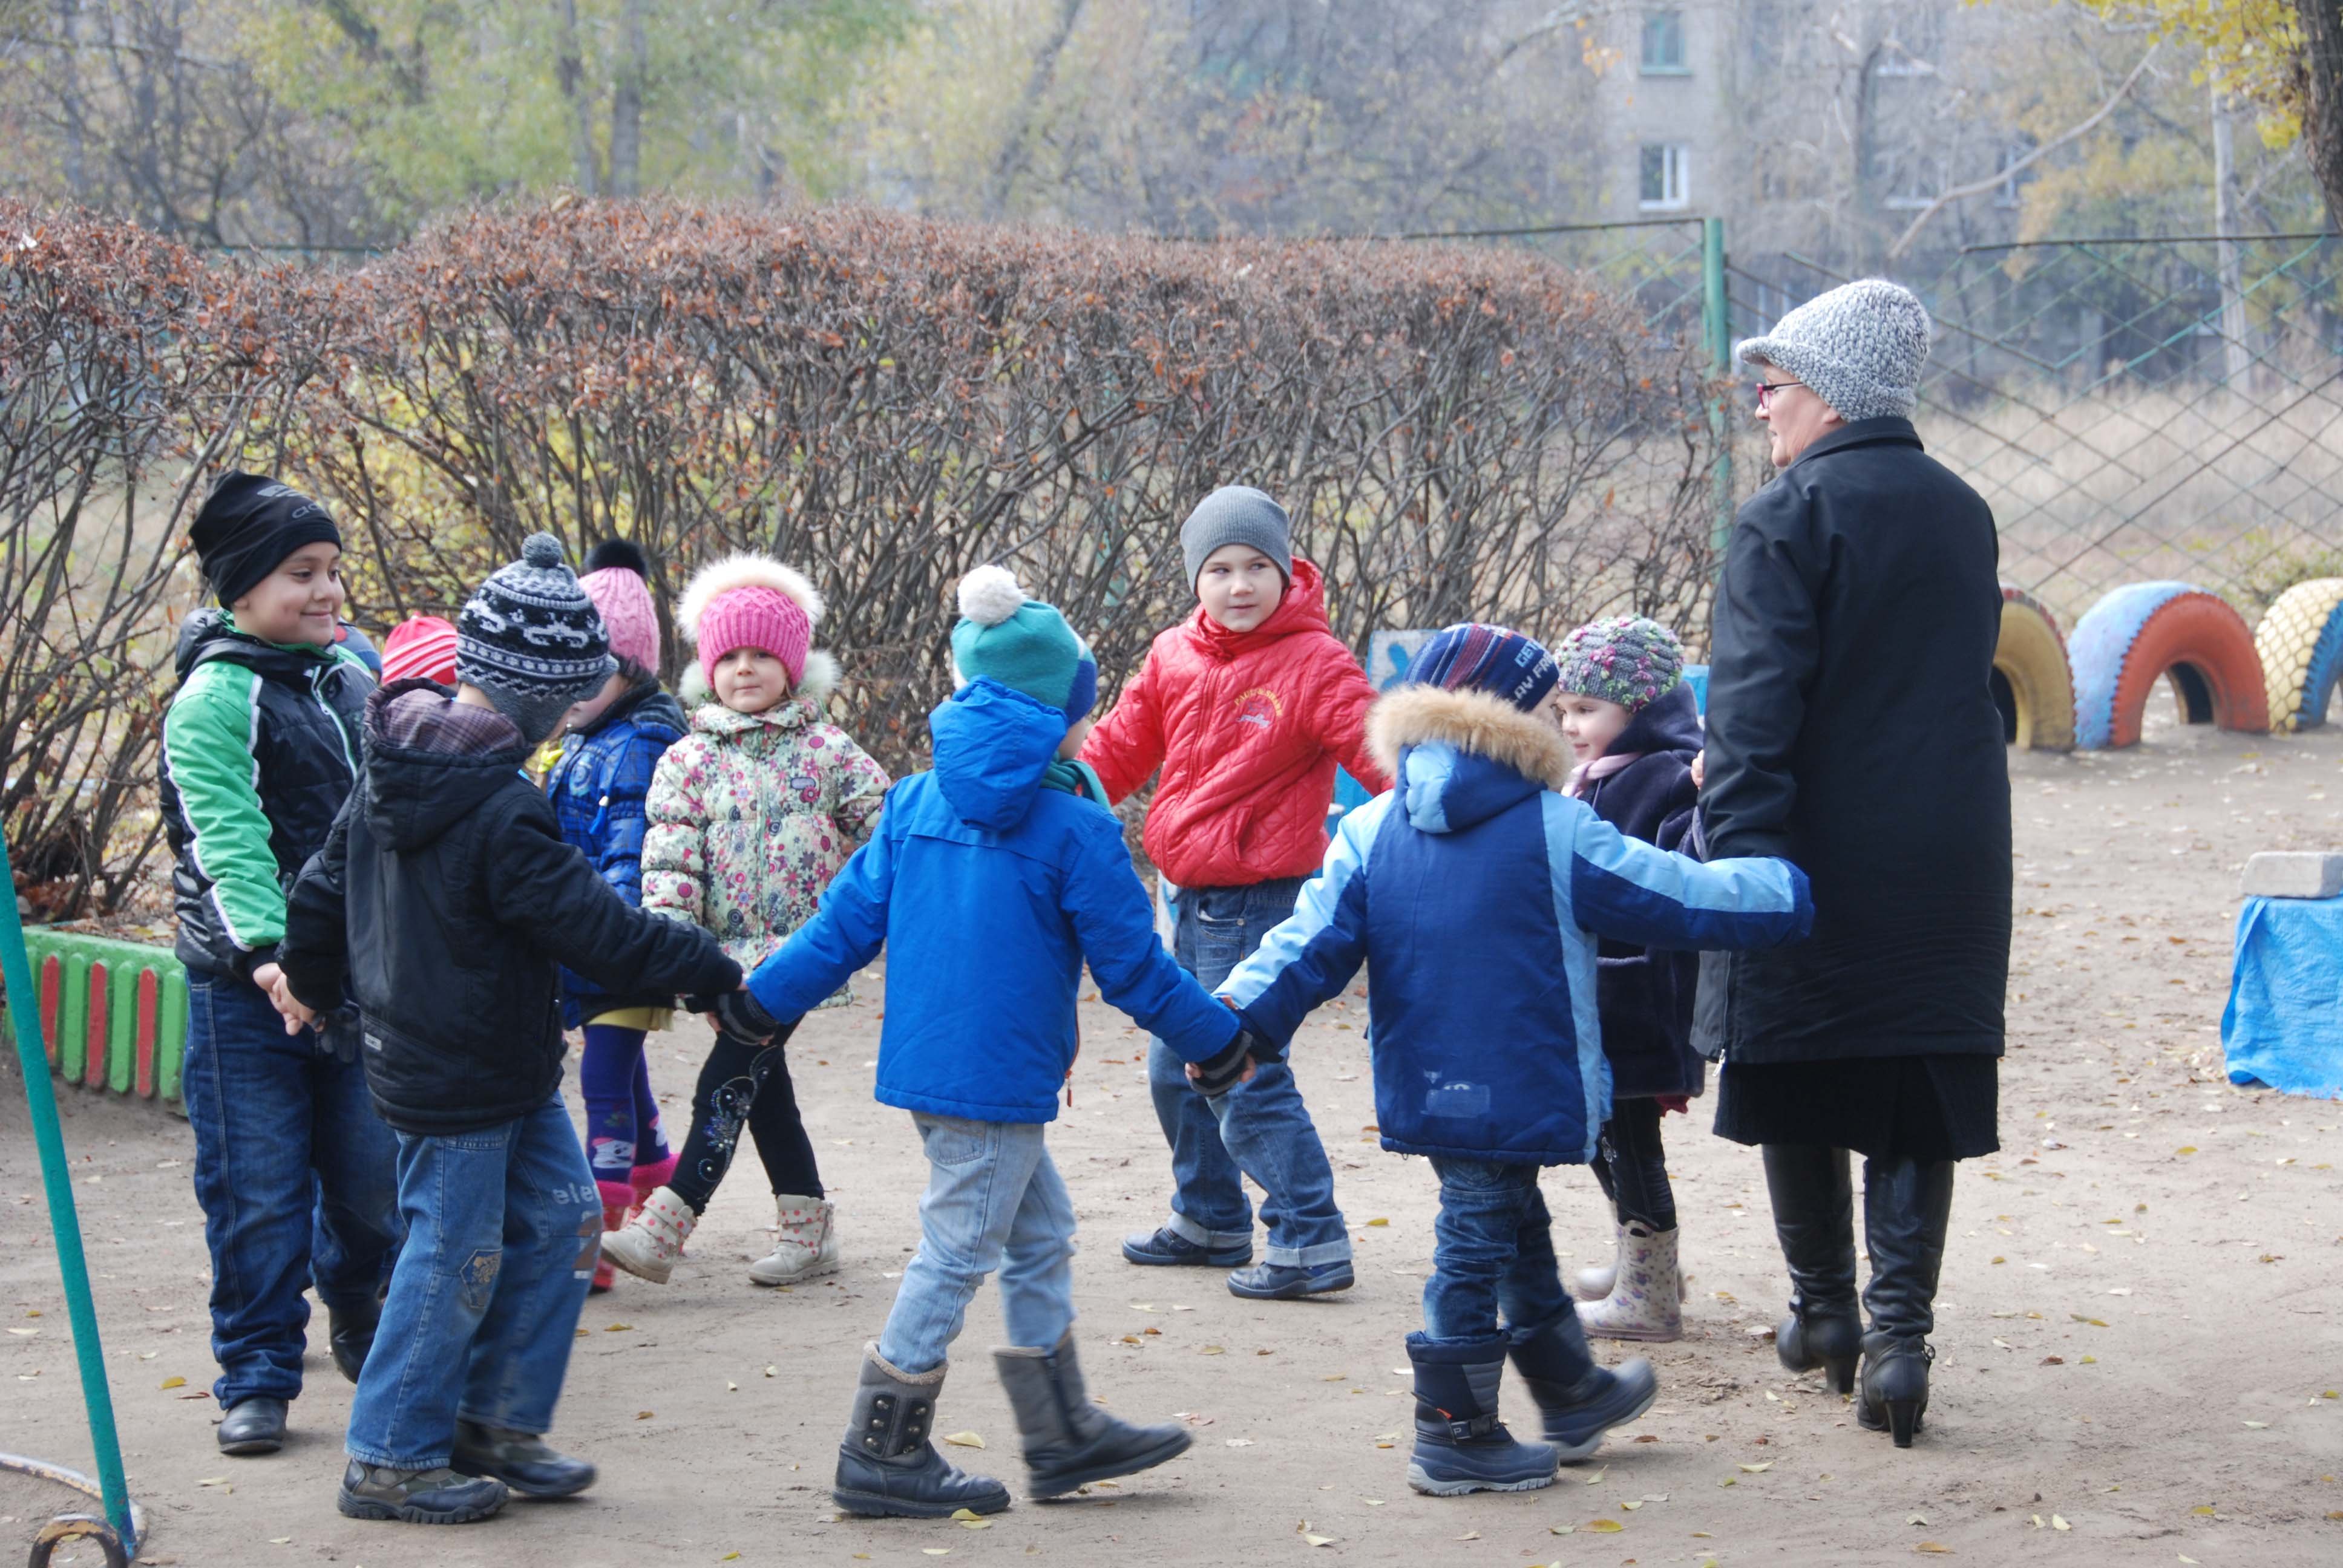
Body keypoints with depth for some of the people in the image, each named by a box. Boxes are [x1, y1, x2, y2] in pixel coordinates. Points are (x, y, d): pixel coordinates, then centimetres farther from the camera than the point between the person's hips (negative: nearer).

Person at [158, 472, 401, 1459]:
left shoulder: (353, 675, 11)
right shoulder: (213, 699, -11)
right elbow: (228, 842, -22)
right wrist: (269, 951, -34)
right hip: (248, 984, -6)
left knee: (375, 1174, 9)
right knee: (258, 1191, -2)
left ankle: (360, 1322, 37)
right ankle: (256, 1380, 10)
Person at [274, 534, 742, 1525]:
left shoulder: (393, 772, 4)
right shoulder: (499, 811, -26)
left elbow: (326, 884, 16)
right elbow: (600, 934, -24)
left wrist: (310, 978, 33)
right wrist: (719, 974, -15)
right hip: (458, 1081, -10)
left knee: (559, 1221, 15)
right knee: (454, 1257, 1)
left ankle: (495, 1425, 24)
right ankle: (390, 1462, 11)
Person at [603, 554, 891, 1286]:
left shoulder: (827, 752, 1)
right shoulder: (690, 760, 7)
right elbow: (669, 853, -1)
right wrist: (670, 932, -14)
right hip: (729, 952, 4)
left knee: (726, 1086, -12)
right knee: (764, 1088, 10)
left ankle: (663, 1229, -16)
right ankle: (809, 1226, 21)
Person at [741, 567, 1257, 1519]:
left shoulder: (915, 805, 6)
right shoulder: (1075, 830, -12)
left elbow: (848, 921, 7)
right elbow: (1131, 967, -8)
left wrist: (760, 1002, 17)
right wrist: (1220, 1042, 5)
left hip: (922, 1064, 8)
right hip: (998, 1076, -8)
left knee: (1040, 1235, 18)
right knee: (958, 1253, 1)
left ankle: (1064, 1435, 25)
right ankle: (883, 1456, 7)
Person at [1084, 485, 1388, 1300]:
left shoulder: (1315, 663, -12)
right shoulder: (1174, 656, 7)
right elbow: (1121, 749, 13)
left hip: (1260, 897, -8)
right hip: (1188, 896, 8)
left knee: (1243, 1078, -11)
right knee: (1177, 1070, 19)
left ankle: (1310, 1241, -3)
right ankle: (1209, 1218, 37)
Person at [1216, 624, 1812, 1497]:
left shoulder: (1370, 833, 3)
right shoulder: (1558, 835, -11)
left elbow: (1314, 942, -5)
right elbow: (1683, 900, -5)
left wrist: (1242, 1017, -7)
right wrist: (1795, 891, 5)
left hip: (1426, 1091, 7)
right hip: (1517, 1094, -6)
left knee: (1517, 1231, 20)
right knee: (1477, 1243, 0)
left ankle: (1573, 1393, 37)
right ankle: (1454, 1438, 6)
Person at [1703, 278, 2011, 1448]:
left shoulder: (1787, 518, -10)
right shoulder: (1961, 513, 11)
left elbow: (1753, 710, -16)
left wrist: (1739, 858, -18)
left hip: (1822, 865, -5)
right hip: (1950, 866, 5)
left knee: (1800, 1092, 12)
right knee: (1919, 1102, 5)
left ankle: (1825, 1310, 23)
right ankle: (1899, 1331, -5)